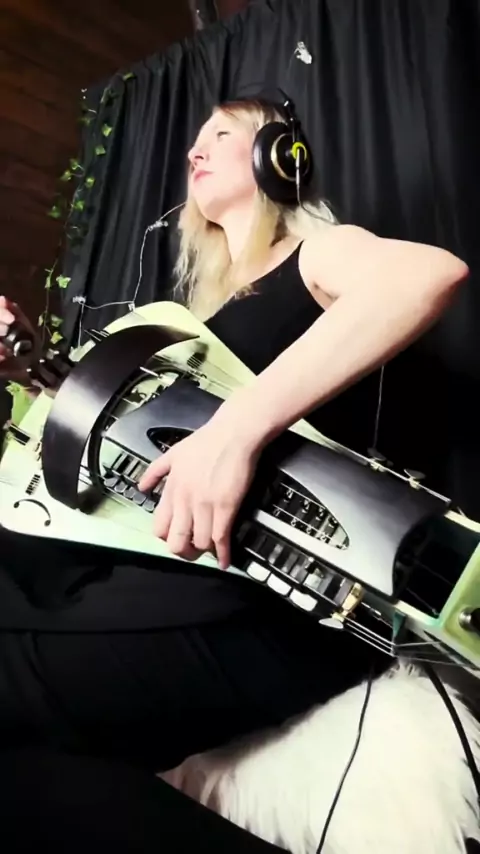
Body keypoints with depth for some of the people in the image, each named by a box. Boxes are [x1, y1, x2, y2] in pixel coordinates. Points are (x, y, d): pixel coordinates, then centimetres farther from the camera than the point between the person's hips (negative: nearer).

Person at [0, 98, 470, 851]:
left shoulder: (316, 250, 2)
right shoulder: (208, 299, 24)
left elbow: (431, 272, -23)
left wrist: (238, 425, -31)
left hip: (280, 593, -8)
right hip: (176, 559, 8)